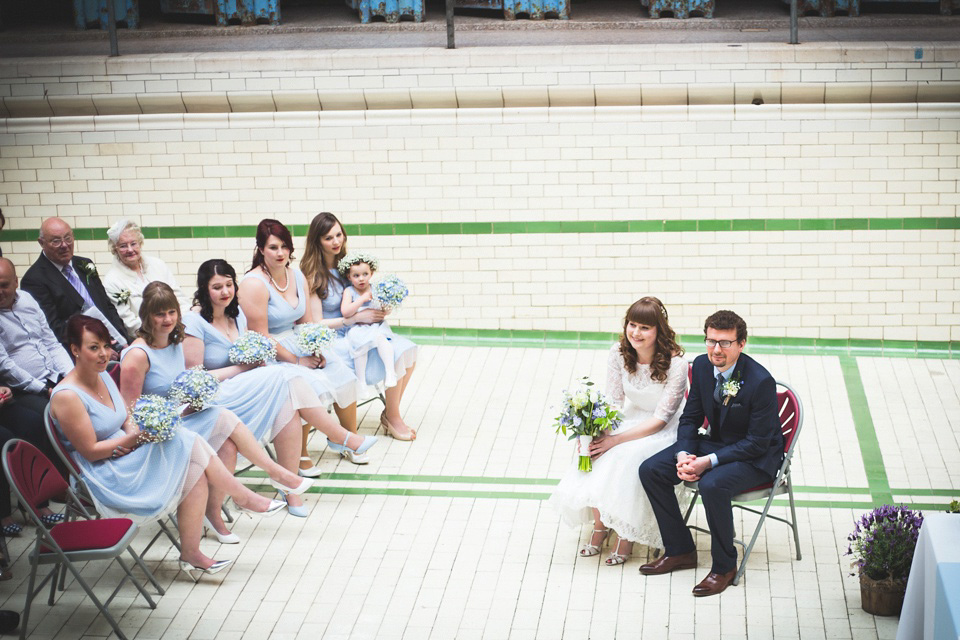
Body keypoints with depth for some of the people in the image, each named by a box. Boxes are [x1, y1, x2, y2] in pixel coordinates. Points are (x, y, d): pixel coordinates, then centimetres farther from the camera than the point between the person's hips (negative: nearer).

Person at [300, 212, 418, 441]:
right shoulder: (314, 276, -13)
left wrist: (378, 310, -3)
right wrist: (357, 317, -19)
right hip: (332, 342, -7)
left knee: (408, 349, -10)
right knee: (395, 356, -22)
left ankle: (390, 413, 2)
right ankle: (392, 417, -3)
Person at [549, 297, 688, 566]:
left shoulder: (675, 364, -22)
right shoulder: (619, 353, -7)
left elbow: (661, 419, -22)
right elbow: (614, 402, -3)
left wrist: (616, 439, -29)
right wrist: (597, 432, -23)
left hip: (665, 431, -5)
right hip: (631, 420, 5)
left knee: (627, 456, -33)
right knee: (596, 453, -24)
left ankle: (627, 533, -14)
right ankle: (600, 523, -4)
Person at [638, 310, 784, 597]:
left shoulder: (761, 382, -25)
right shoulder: (702, 366, -5)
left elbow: (758, 442, -22)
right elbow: (690, 418, 5)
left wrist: (709, 462, -29)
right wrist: (683, 455, -14)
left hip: (755, 457, -7)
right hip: (713, 441, 7)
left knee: (712, 484, -36)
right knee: (650, 470, -8)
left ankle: (724, 566, -14)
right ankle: (680, 551, 5)